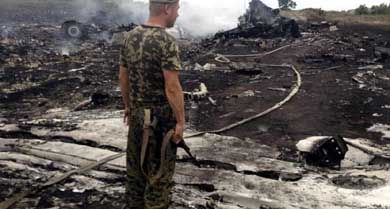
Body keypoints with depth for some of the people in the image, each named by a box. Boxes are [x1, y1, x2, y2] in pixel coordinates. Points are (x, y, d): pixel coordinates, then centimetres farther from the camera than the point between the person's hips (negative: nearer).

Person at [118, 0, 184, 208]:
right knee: (159, 169, 7)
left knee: (136, 163, 19)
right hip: (160, 116, -7)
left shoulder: (130, 36, 2)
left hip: (137, 112, 7)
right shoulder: (166, 41, -21)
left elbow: (123, 77, 9)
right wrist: (181, 121, -14)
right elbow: (172, 87, -22)